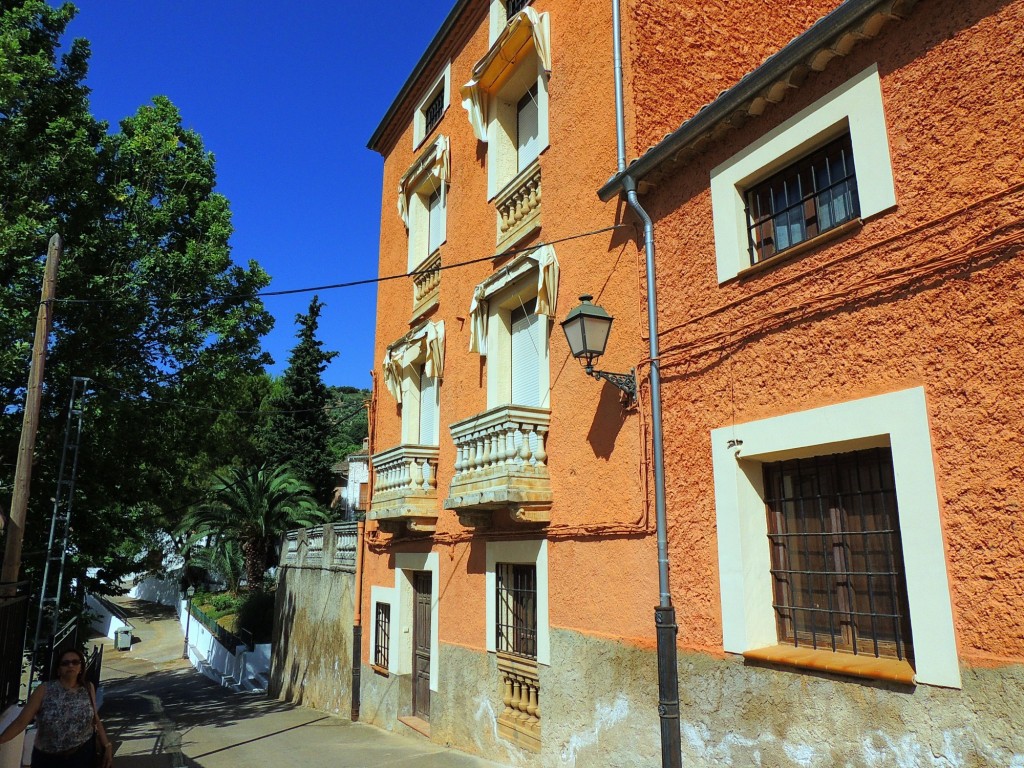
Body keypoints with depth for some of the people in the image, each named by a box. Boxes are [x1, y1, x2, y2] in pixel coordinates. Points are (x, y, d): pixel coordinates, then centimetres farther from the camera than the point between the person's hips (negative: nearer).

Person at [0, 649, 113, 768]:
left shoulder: (88, 688, -1)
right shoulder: (44, 690, -8)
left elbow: (95, 719, 3)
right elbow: (21, 721, -11)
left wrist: (107, 746, -1)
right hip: (47, 758, -1)